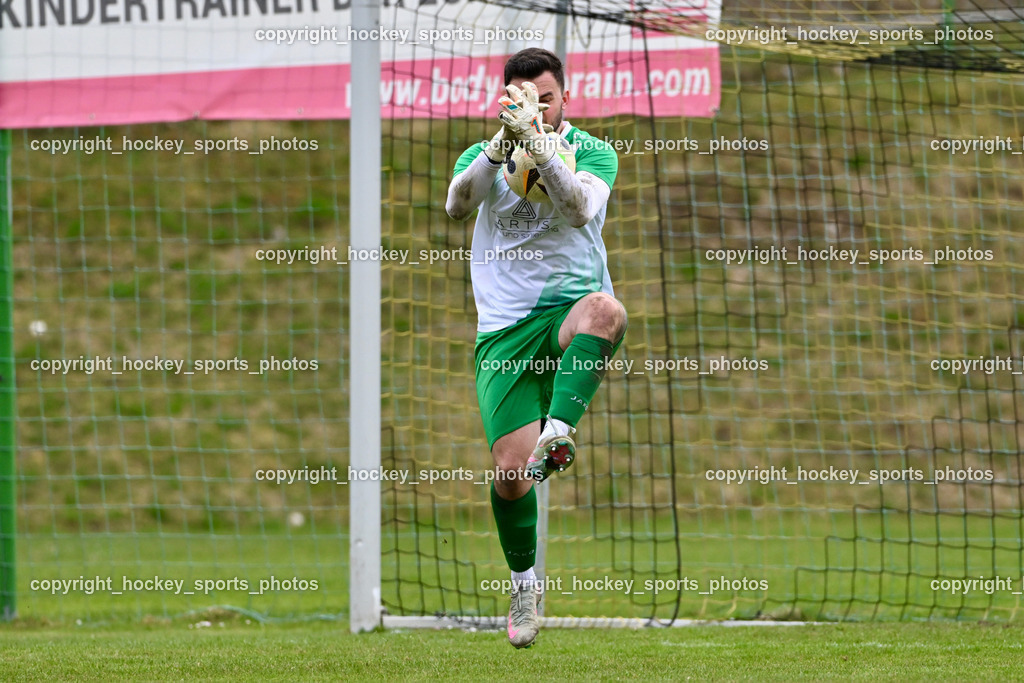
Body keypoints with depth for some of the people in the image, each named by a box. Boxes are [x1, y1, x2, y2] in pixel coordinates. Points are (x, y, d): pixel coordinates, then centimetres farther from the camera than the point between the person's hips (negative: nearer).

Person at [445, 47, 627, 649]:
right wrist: (501, 144, -30)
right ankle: (525, 582, 17)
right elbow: (458, 203, -14)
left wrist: (538, 144, -33)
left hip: (570, 310, -1)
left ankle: (558, 432, -48)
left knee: (605, 309, -39)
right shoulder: (484, 156, 9)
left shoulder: (592, 152, 3)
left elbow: (580, 208, -19)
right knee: (510, 473, -6)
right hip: (504, 329, 1)